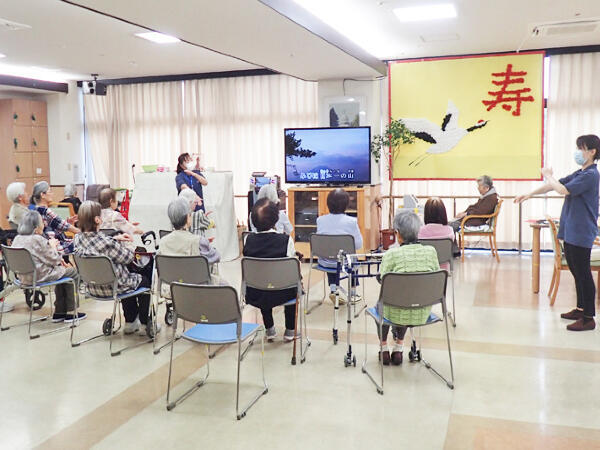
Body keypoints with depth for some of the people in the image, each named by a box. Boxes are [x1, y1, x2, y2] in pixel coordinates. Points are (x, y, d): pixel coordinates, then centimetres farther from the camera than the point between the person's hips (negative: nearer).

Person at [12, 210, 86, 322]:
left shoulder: (17, 239, 5)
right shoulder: (38, 239, -21)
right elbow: (54, 260, -14)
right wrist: (53, 246, 3)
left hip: (24, 276, 9)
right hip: (39, 276, -9)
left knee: (61, 268, 27)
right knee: (72, 272, 12)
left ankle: (59, 313, 27)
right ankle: (70, 312, 19)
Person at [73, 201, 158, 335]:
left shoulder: (78, 239, -10)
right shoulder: (106, 242, -32)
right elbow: (128, 257, -16)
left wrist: (115, 239, 3)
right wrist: (121, 243, 2)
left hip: (93, 287, 7)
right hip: (112, 287, -7)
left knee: (129, 276, 34)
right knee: (144, 280, 21)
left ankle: (130, 323, 41)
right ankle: (144, 324, 30)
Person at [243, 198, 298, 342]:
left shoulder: (249, 239, -6)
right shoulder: (286, 240, -14)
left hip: (254, 296, 3)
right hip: (280, 295, -2)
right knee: (295, 286, 32)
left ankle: (270, 330, 42)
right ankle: (290, 331, 36)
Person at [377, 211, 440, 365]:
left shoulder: (391, 254, -17)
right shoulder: (431, 251, -6)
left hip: (398, 314, -3)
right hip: (423, 314, 3)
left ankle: (384, 348, 41)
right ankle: (399, 347, 42)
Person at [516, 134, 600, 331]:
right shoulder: (580, 173, 15)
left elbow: (563, 189, -23)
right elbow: (556, 184, 18)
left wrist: (548, 176, -5)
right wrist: (530, 194, 13)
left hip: (581, 232, -10)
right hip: (570, 231, 10)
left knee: (583, 274, -5)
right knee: (576, 271, 16)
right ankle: (581, 309, 27)